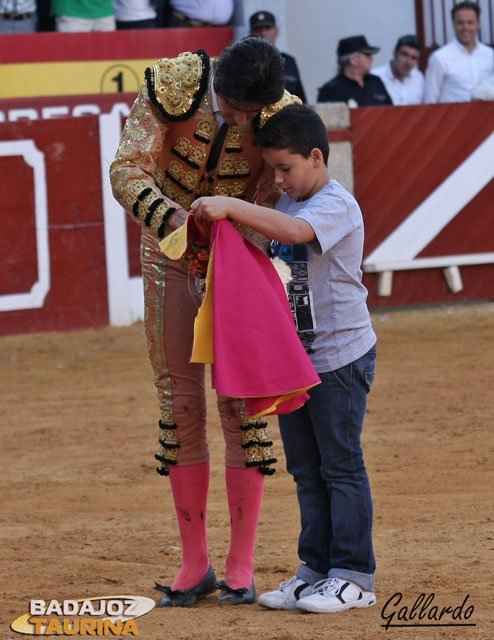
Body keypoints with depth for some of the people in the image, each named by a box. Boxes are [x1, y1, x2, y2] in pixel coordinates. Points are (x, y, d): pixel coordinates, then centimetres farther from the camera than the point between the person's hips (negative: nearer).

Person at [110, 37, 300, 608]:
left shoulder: (282, 117, -20)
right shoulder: (173, 84, -22)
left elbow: (272, 203, -15)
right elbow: (127, 170, -25)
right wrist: (173, 219, -43)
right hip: (170, 252, 1)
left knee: (240, 401, -4)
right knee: (180, 402, 3)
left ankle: (241, 565, 5)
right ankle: (194, 564, 11)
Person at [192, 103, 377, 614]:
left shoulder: (336, 205, -15)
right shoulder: (287, 204, 12)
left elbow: (295, 231, -35)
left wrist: (230, 206, -35)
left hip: (340, 356, -9)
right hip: (293, 356, 9)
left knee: (341, 465, -3)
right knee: (305, 469, 12)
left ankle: (354, 576, 3)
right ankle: (316, 568, 19)